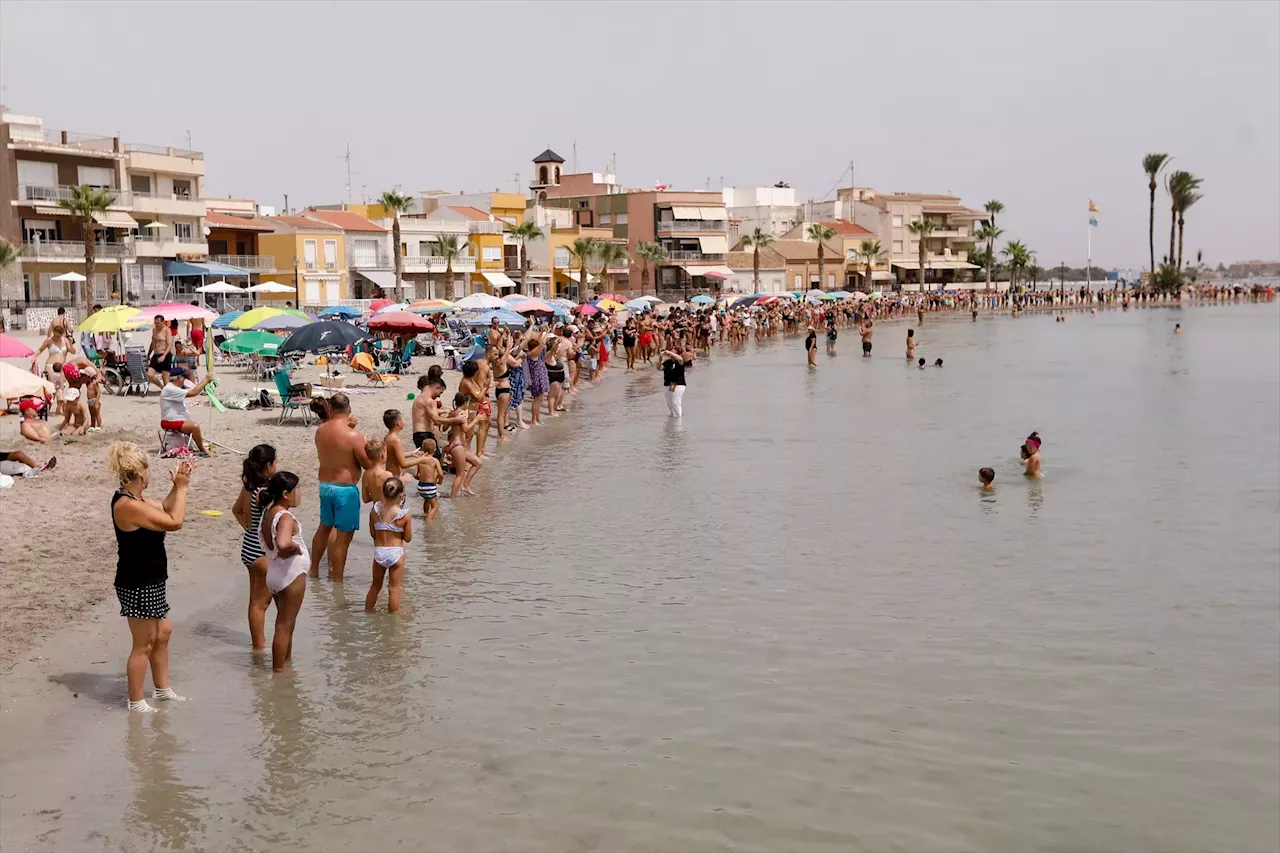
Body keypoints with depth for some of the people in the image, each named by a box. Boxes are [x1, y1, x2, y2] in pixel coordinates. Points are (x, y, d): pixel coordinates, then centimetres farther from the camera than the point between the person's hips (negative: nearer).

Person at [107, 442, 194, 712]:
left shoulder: (131, 499, 6)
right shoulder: (128, 506, -26)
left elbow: (163, 508, 21)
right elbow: (174, 522, -25)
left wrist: (177, 486, 5)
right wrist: (181, 487, -15)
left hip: (149, 582, 11)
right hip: (138, 586, -11)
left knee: (163, 633, 21)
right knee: (143, 644, 2)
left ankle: (162, 690, 35)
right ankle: (136, 702, 16)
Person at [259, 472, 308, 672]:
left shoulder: (268, 513, 5)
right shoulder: (285, 517, -23)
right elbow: (282, 544, -40)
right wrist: (296, 547, -21)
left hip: (276, 573, 9)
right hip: (292, 575, -9)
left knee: (286, 624, 22)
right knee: (284, 625, 1)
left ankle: (287, 662, 35)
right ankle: (278, 669, 8)